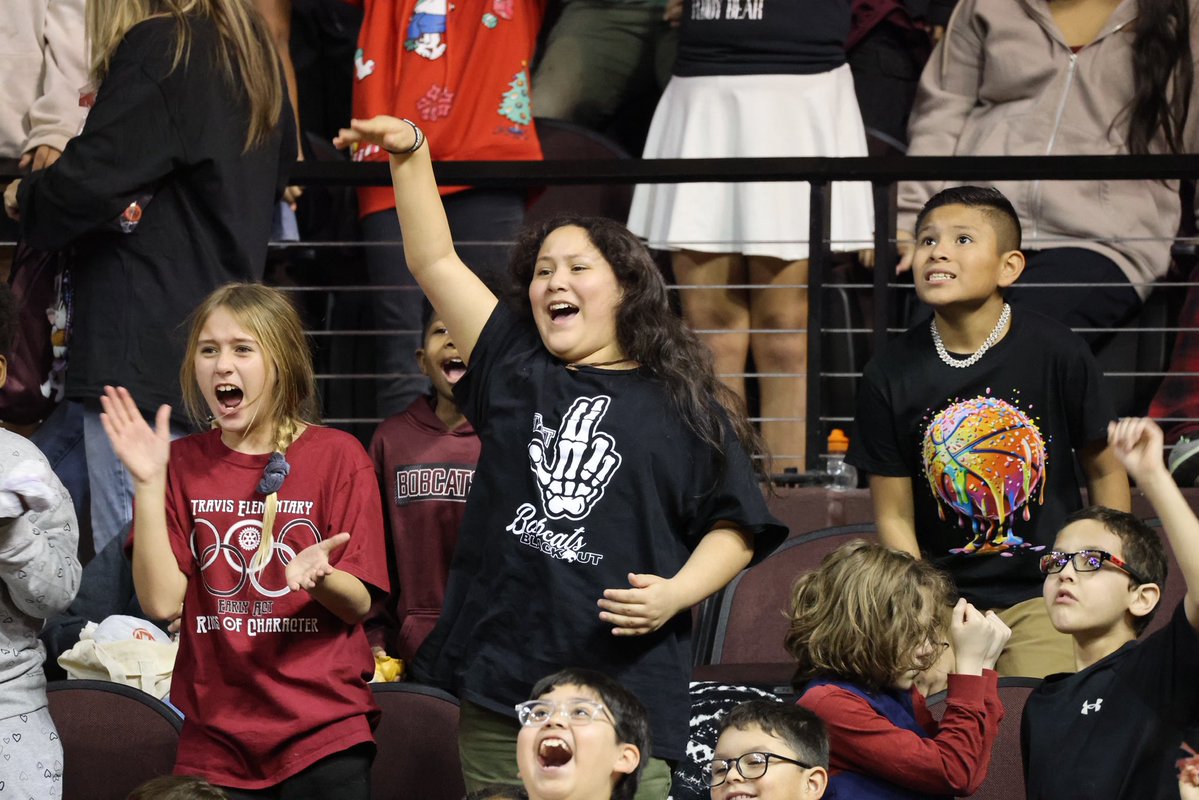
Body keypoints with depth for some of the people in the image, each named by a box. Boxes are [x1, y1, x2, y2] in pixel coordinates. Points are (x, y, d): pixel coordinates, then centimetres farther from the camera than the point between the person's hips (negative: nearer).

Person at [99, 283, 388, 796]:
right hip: (214, 738, 2)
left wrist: (318, 575, -26)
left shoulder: (337, 456, -3)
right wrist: (149, 483, -13)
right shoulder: (184, 464, 4)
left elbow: (359, 604, -5)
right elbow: (161, 601, -6)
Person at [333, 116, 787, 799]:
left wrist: (676, 592, -9)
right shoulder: (513, 370, 14)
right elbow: (435, 262, 12)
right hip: (499, 687, 3)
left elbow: (735, 527, 8)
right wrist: (410, 153, 4)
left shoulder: (683, 409, 6)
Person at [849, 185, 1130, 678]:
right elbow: (894, 515, 2)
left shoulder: (1057, 353, -6)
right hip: (947, 595, 1)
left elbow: (1105, 471, 6)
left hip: (1048, 588, -1)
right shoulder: (890, 376, -3)